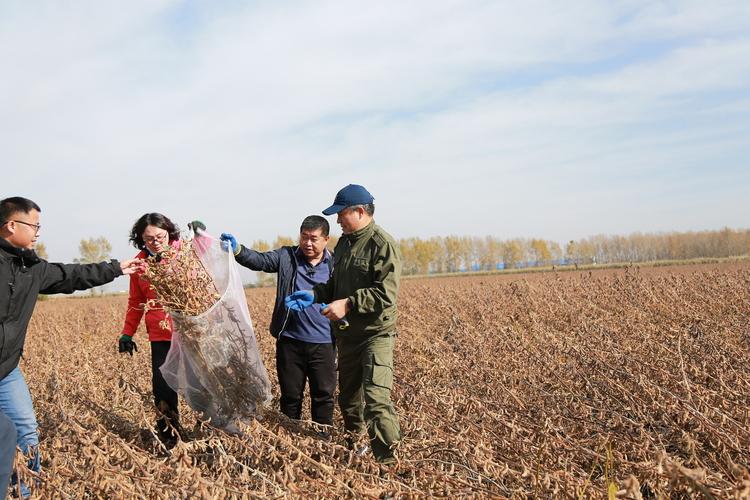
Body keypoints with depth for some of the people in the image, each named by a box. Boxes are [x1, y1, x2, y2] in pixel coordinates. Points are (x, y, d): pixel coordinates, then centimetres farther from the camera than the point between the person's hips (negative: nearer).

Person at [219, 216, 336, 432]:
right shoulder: (287, 257, 2)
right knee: (290, 395, 14)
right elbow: (259, 260, -10)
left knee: (324, 395, 9)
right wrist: (237, 249, -26)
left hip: (323, 343, 0)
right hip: (290, 341, 1)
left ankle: (323, 439, 24)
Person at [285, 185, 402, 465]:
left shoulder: (382, 244, -15)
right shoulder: (344, 243, 12)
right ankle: (355, 450, 35)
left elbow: (386, 294, -23)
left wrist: (348, 304, -25)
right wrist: (314, 295, 1)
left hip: (376, 334, -9)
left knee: (376, 399, -16)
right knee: (348, 396, 18)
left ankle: (387, 462, -8)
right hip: (347, 334, 9)